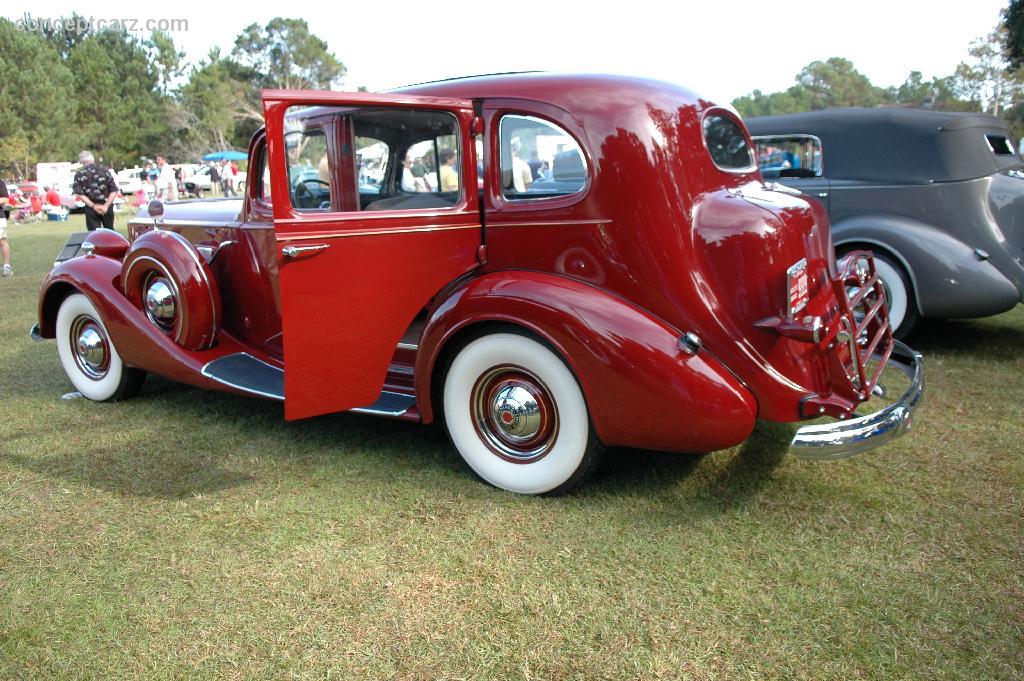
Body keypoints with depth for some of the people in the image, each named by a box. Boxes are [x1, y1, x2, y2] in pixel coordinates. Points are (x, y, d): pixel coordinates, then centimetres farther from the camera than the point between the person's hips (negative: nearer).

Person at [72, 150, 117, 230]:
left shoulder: (79, 174, 0)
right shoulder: (104, 170, 3)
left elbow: (79, 194, -11)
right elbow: (114, 191, -5)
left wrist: (93, 206, -13)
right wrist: (106, 205, -10)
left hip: (91, 208, -1)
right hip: (106, 206, 1)